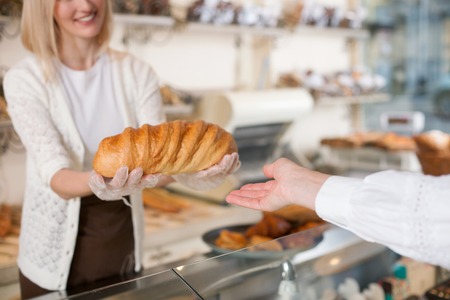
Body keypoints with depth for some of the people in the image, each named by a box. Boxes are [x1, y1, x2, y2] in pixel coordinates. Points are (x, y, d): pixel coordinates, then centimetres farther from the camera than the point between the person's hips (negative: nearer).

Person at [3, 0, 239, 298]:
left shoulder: (138, 72, -5)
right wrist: (98, 184, -44)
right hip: (56, 254, -2)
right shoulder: (25, 79, -13)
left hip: (124, 244, 3)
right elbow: (55, 176, -22)